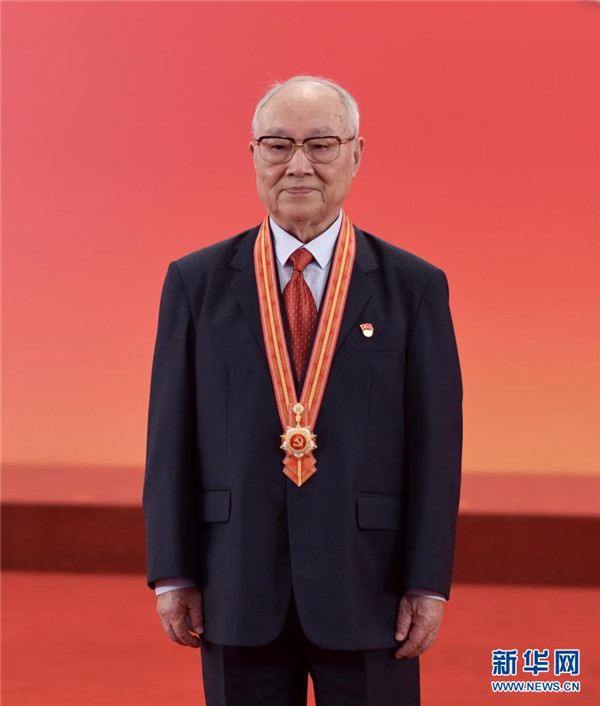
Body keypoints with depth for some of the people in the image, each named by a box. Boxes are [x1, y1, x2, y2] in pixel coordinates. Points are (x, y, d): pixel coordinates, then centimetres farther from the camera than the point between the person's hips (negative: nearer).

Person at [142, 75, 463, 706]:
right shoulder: (196, 282, 5)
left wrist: (429, 584, -6)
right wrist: (172, 575, -1)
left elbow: (435, 442, -1)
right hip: (238, 589, 1)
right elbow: (171, 433, 3)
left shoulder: (414, 287, 2)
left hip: (367, 589, -1)